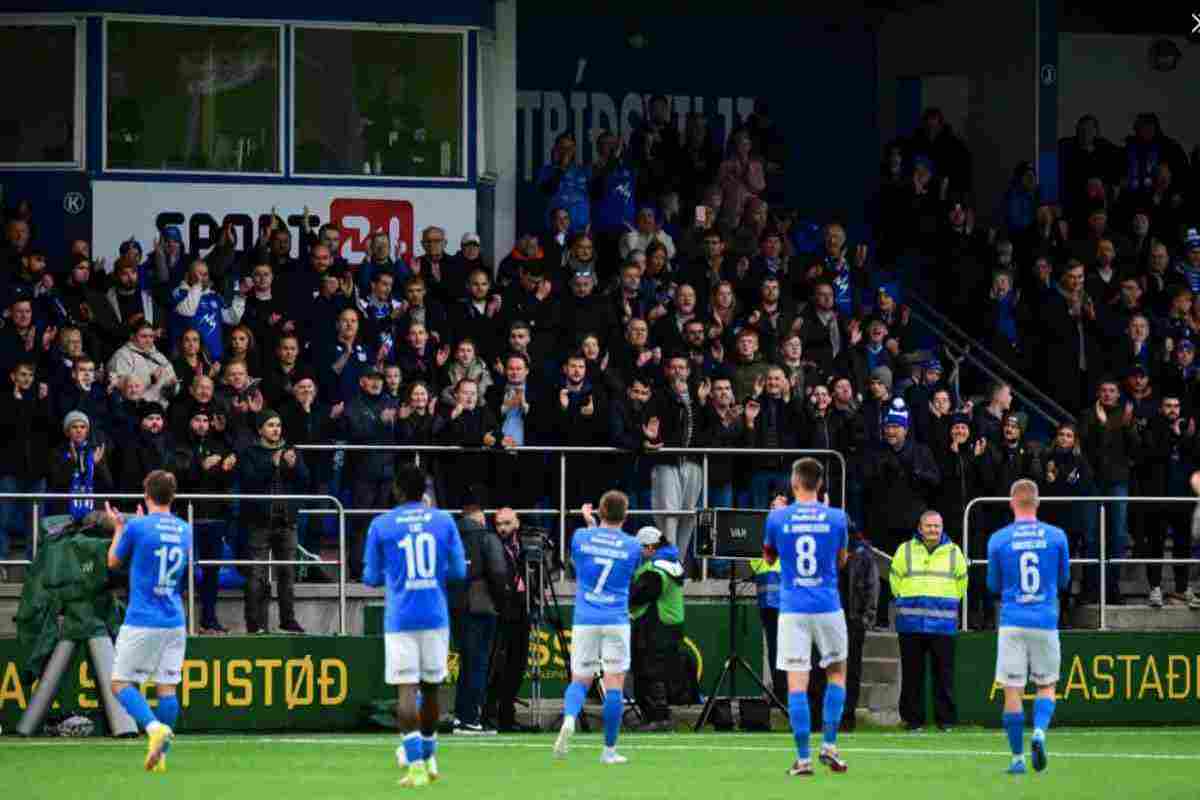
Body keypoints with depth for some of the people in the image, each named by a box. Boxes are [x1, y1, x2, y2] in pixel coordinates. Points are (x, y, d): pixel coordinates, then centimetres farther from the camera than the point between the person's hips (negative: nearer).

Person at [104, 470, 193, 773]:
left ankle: (155, 727, -22)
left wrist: (118, 527, 22)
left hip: (142, 622, -5)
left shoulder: (137, 527, -9)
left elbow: (113, 561, 5)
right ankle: (160, 754, 6)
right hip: (174, 622, 5)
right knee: (166, 687, 8)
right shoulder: (185, 530, 6)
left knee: (122, 683, 2)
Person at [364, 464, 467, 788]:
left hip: (400, 619, -2)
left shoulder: (381, 525, -1)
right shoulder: (444, 521, 3)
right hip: (436, 617, 2)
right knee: (431, 688, 17)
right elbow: (458, 571, 5)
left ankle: (416, 764, -19)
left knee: (406, 690, -7)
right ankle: (427, 755, 31)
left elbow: (371, 578, 5)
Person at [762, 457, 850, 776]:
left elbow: (768, 558, 16)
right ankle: (829, 746, 11)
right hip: (828, 607, 1)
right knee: (837, 672, 19)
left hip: (792, 610, -1)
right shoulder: (836, 518, -1)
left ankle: (803, 758, -5)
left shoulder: (778, 518, -2)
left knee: (796, 681, -1)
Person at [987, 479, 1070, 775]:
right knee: (1046, 687, 13)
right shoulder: (1056, 536, 0)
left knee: (1012, 692, 3)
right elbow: (1064, 581, 12)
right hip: (1046, 621, 1)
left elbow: (994, 586, 9)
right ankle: (1039, 732, -15)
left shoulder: (998, 540, -1)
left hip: (1012, 623, -1)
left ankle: (1018, 759, 2)